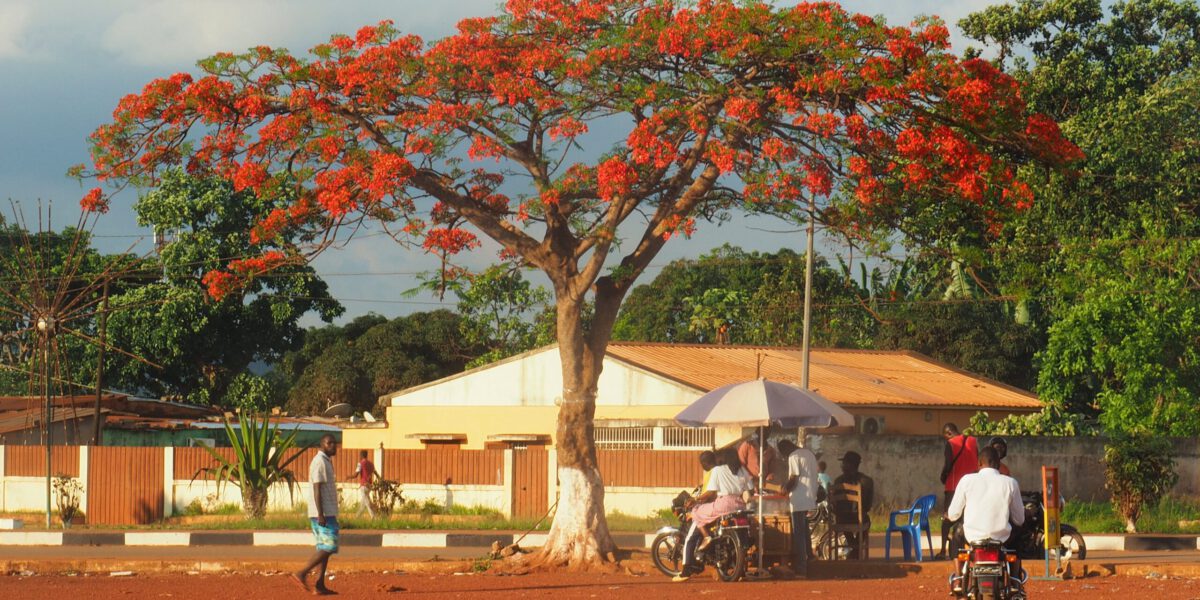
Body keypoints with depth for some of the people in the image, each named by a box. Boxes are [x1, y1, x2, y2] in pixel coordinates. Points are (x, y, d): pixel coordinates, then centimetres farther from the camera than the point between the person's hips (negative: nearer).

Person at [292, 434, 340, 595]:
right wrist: (321, 515, -24)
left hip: (327, 513, 10)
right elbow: (317, 490, -19)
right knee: (328, 547, -12)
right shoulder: (320, 462, -13)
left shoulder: (326, 461, 19)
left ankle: (319, 585, 6)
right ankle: (302, 574, -14)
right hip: (323, 513, -10)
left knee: (324, 548, 8)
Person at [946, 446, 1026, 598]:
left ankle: (957, 580, 26)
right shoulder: (1010, 483, -2)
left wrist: (949, 515, 29)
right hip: (1002, 537, 0)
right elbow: (1019, 519, 5)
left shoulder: (967, 480, -3)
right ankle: (1015, 583, 25)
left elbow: (953, 514, 4)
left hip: (973, 536, 0)